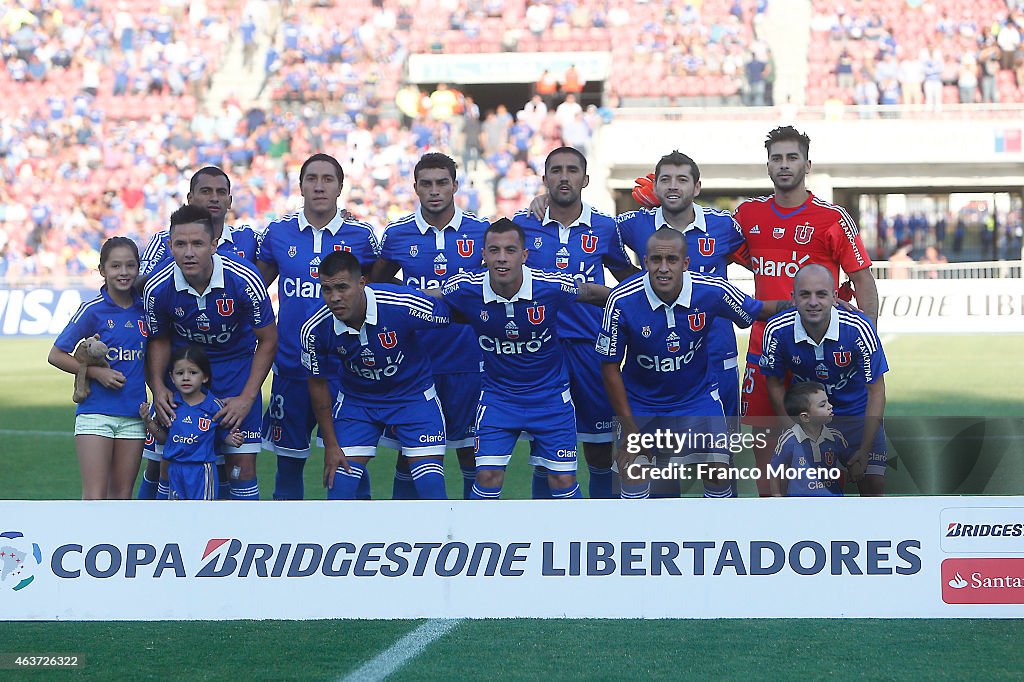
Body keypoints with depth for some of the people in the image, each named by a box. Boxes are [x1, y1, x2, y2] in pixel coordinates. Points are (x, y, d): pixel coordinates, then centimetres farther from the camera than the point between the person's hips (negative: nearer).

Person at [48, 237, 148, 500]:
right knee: (94, 497, -9)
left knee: (121, 496, 7)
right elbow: (56, 355, -1)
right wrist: (97, 373, -12)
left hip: (133, 416, 4)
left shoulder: (145, 308, 6)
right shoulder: (92, 310, -5)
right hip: (95, 413, -4)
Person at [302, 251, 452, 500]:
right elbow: (318, 384, -4)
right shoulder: (315, 330, -22)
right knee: (338, 488, -7)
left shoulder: (405, 305, -31)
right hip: (355, 401, 2)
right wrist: (331, 444, -2)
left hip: (414, 394, -2)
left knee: (432, 488, -10)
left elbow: (451, 316, -10)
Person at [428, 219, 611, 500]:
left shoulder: (552, 286, -20)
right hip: (497, 396, 0)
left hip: (550, 395, 0)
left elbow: (589, 292, 1)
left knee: (563, 481, 1)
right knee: (488, 477, -9)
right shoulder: (466, 289, -17)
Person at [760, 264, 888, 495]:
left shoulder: (858, 328, -26)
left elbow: (876, 391, -17)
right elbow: (775, 385, -4)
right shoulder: (777, 331, -21)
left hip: (856, 410, -1)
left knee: (873, 483, -10)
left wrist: (864, 451, -18)